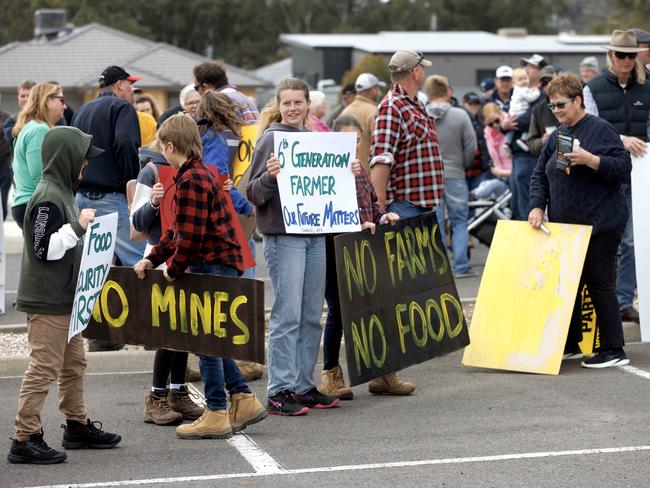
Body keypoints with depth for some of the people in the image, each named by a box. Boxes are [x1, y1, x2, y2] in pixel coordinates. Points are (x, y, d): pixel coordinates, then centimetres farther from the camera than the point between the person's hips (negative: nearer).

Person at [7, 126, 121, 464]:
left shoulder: (62, 193, 13)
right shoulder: (47, 198, -18)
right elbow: (45, 249, -22)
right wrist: (78, 226, -21)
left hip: (64, 298, 10)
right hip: (47, 301, -10)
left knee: (73, 363, 18)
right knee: (43, 368, -8)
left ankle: (78, 426, 29)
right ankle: (25, 440, -4)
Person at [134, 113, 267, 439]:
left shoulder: (190, 180, -16)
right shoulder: (202, 173, 17)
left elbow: (190, 236, -20)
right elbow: (179, 230, 20)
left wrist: (173, 269, -8)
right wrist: (152, 259, 15)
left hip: (213, 265, -10)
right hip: (220, 264, 10)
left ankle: (216, 415, 2)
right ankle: (243, 400, 19)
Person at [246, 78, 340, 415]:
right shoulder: (271, 138, -5)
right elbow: (254, 193, -7)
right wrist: (270, 175, -26)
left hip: (316, 233, 7)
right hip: (282, 235, -7)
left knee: (311, 316, 9)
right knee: (287, 314, -7)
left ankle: (304, 386, 16)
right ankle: (279, 391, -3)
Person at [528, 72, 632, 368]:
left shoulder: (600, 130, -7)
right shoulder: (556, 137, 14)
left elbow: (623, 167, -13)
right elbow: (540, 175, 15)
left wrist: (589, 159, -25)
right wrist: (537, 207, 0)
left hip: (599, 224, -7)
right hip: (565, 225, 7)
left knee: (599, 283, -6)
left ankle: (613, 351, -1)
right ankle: (570, 345, 19)